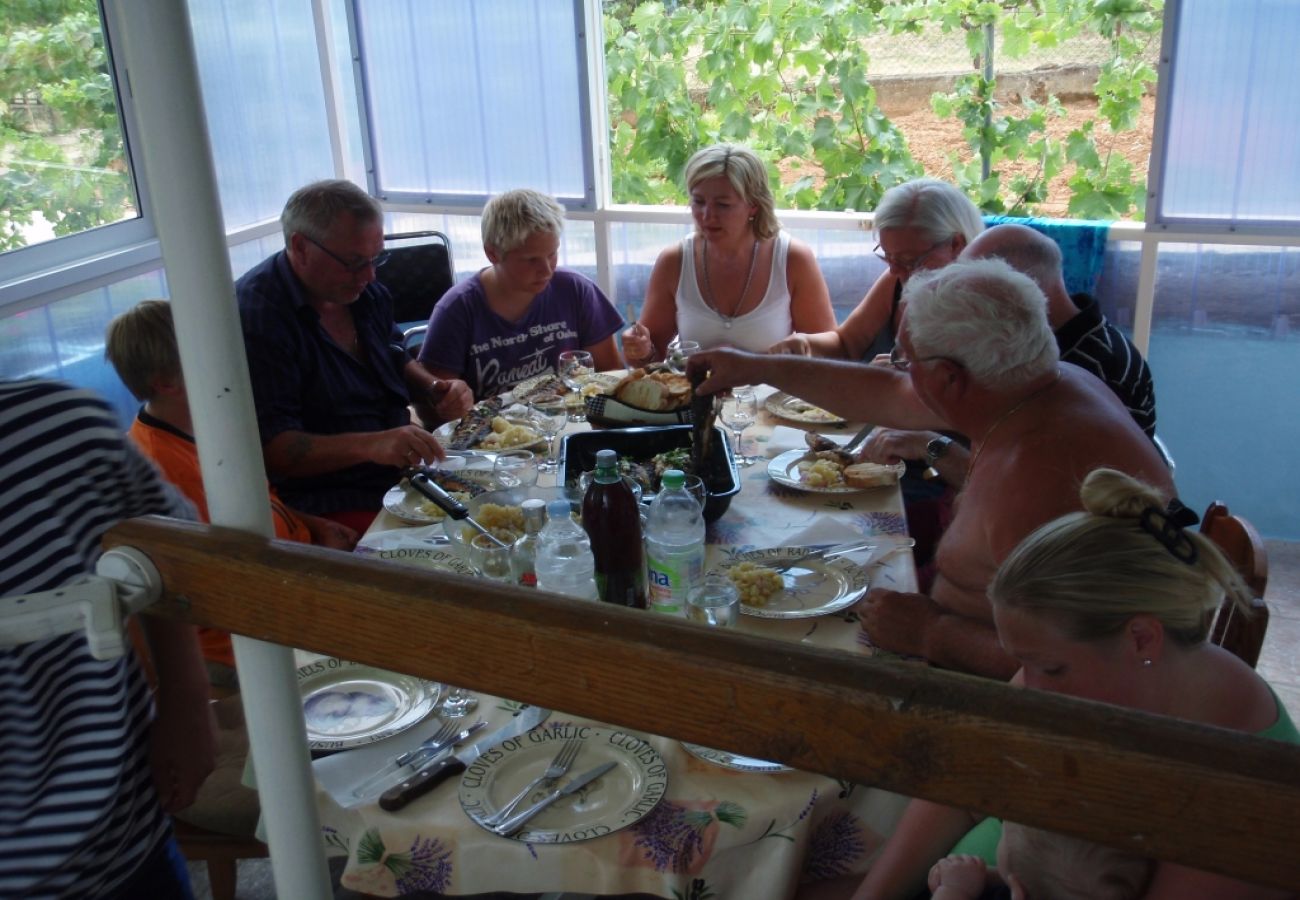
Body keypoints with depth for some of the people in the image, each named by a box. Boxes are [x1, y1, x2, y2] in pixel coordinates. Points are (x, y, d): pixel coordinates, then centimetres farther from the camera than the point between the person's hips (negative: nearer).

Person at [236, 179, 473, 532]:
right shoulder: (256, 317, -16)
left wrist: (436, 390, 3)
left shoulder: (362, 290, 10)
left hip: (406, 471, 9)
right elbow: (272, 447, -21)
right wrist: (371, 446, -33)